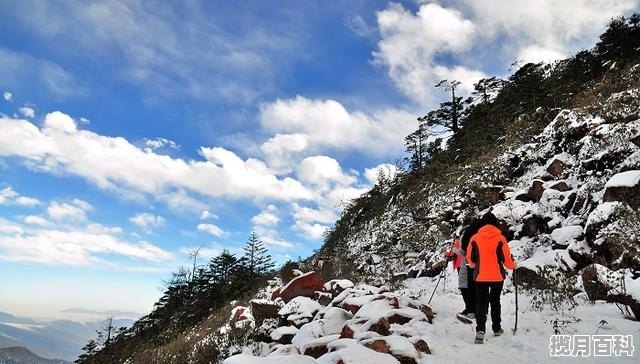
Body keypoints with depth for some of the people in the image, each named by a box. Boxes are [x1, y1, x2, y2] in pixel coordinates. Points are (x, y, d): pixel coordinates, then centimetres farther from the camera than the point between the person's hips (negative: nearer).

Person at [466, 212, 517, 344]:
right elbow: (506, 259, -4)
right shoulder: (500, 238, -7)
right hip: (497, 276, 1)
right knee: (495, 301, 19)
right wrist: (513, 265, 19)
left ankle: (480, 330, -18)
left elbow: (470, 259, 3)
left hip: (480, 276, -1)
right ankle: (496, 328, 29)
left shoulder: (475, 238, -6)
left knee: (481, 302, 1)